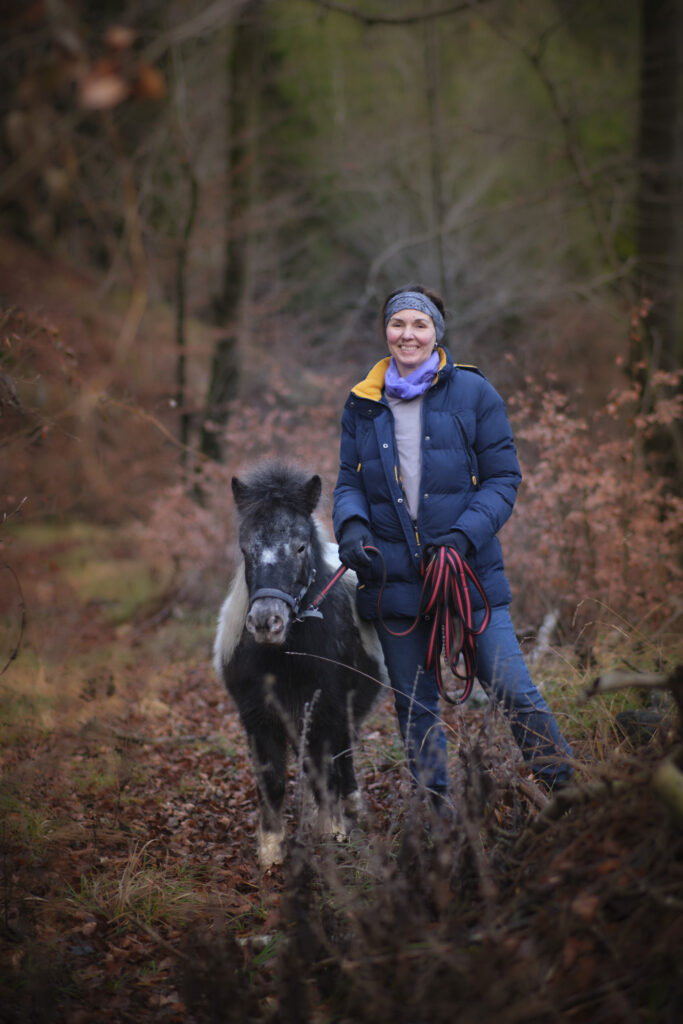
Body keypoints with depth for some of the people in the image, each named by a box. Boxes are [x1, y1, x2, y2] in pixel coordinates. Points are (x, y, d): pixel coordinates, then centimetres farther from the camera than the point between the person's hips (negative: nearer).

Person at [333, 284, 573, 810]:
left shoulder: (473, 393, 0)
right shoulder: (362, 404, 8)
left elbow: (503, 477, -1)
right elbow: (349, 482, 13)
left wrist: (464, 535, -15)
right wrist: (352, 526, -10)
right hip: (393, 578, 3)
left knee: (512, 690, -6)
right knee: (415, 707, 9)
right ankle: (438, 813, 21)